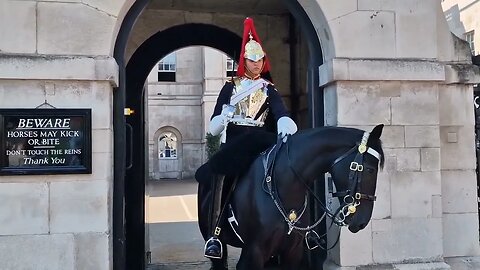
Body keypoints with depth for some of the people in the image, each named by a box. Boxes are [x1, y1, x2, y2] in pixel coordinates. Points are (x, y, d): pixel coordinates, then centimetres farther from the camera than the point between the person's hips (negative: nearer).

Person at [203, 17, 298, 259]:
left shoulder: (269, 90, 11)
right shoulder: (230, 88, 11)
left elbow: (282, 115, -10)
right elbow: (213, 129, 7)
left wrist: (286, 128, -32)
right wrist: (225, 116, -15)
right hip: (232, 147, -1)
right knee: (220, 175, -22)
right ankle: (214, 236, -19)